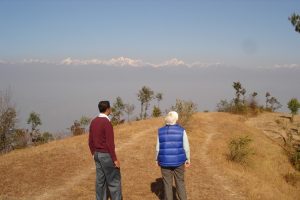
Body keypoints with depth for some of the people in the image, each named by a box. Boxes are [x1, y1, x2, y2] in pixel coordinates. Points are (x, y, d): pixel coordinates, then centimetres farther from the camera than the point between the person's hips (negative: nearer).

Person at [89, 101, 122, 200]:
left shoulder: (93, 122, 6)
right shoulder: (107, 123, -20)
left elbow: (90, 141, 10)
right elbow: (110, 143, -22)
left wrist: (94, 154, 21)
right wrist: (115, 159, -16)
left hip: (98, 155, 8)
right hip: (107, 155, -8)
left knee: (100, 180, 13)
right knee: (114, 180, 3)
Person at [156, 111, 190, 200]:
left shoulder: (161, 131, -7)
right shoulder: (181, 130, -10)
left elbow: (158, 148, -3)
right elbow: (186, 147, -7)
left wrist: (157, 159, 11)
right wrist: (188, 159, 6)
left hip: (165, 161, 0)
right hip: (178, 161, 0)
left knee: (167, 184, 12)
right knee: (180, 182, 15)